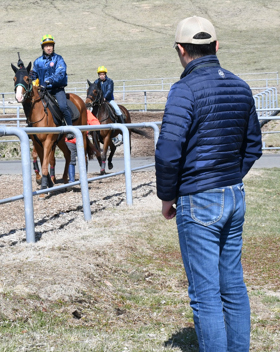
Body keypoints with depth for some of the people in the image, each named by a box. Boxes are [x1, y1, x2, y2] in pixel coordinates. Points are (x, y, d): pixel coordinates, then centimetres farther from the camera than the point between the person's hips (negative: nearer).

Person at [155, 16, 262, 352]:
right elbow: (252, 146, 15)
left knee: (205, 293, -1)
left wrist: (167, 196, -6)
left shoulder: (185, 90, -15)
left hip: (198, 202, -7)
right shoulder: (240, 87, 7)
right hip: (235, 198, 7)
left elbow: (168, 152, -19)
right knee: (233, 286, 15)